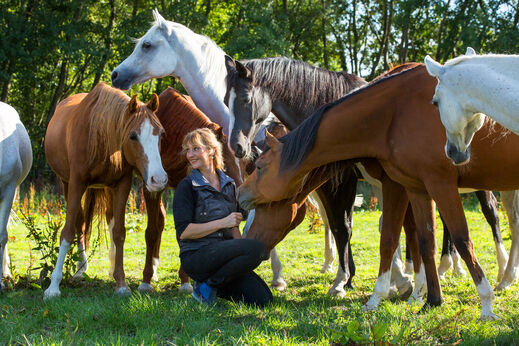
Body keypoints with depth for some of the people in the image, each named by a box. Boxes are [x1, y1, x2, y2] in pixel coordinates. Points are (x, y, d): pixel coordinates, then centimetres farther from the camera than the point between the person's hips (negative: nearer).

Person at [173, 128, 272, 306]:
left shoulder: (228, 184, 13)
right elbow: (183, 231, -13)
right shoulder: (187, 186, -5)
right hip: (196, 256, -6)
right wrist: (222, 223, -17)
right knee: (257, 247, -27)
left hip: (222, 253, 6)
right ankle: (206, 286, -11)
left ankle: (212, 285, 11)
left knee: (263, 299, -10)